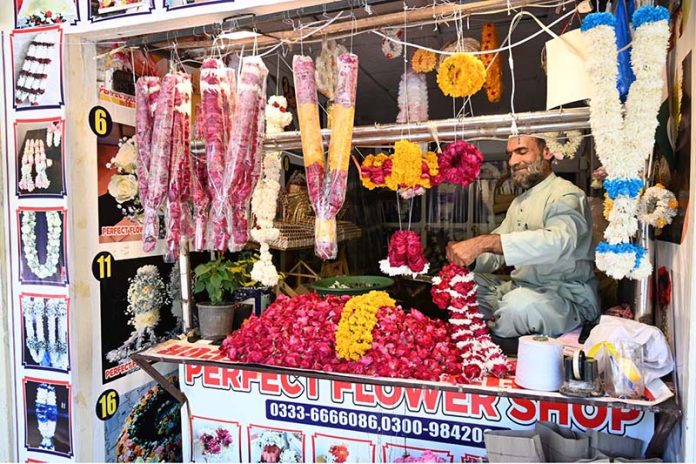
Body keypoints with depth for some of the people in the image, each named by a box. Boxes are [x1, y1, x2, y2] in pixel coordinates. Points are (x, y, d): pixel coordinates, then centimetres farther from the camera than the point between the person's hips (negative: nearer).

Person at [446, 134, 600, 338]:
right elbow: (495, 255, 11)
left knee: (520, 303, -36)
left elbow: (560, 240, -35)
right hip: (519, 289, 8)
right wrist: (464, 256, -13)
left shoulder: (566, 195, -11)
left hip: (567, 297, -7)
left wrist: (483, 243, -42)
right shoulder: (519, 202, 17)